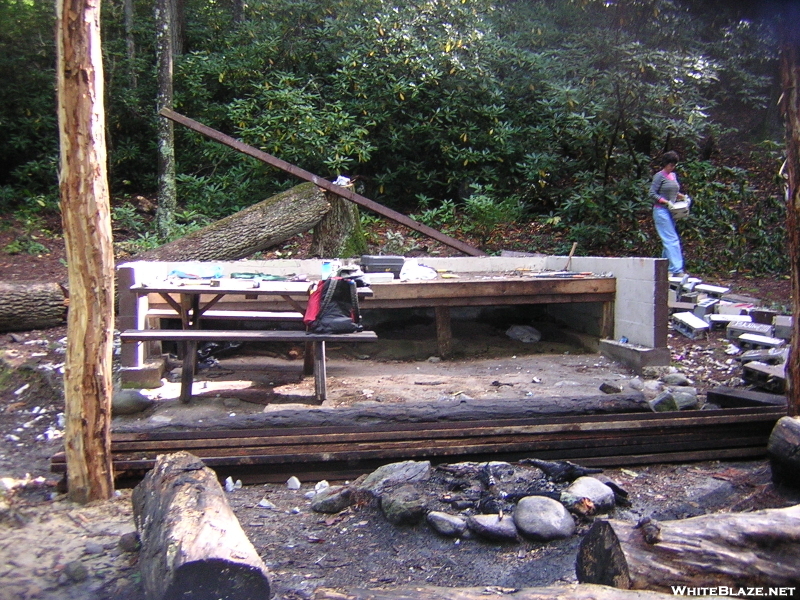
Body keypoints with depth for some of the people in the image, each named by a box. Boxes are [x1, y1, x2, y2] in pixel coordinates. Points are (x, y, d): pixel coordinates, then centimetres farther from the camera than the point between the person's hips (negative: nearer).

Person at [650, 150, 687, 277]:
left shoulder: (673, 175, 16)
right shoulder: (659, 176, -7)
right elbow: (652, 194, -11)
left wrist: (681, 196, 7)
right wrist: (666, 202, -18)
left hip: (671, 212, 8)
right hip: (661, 211, -8)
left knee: (668, 241, 8)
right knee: (672, 240, -14)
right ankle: (677, 270, -18)